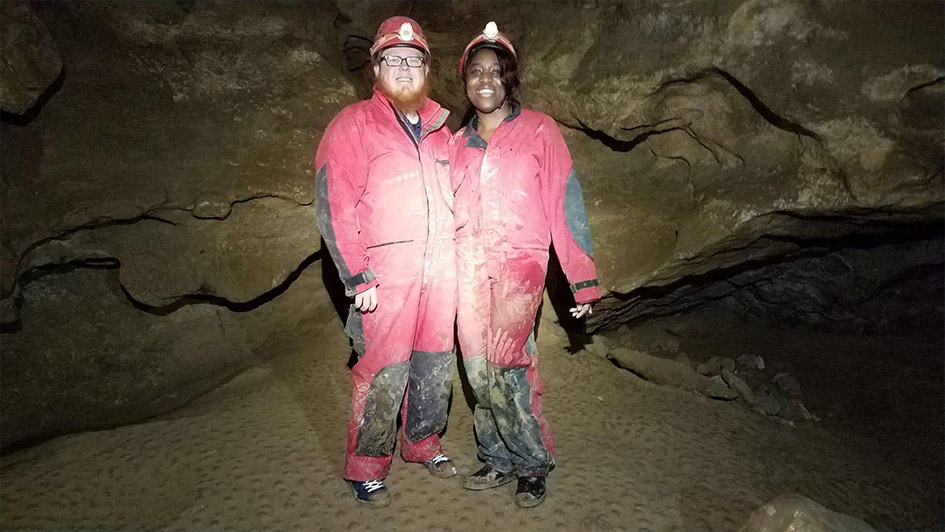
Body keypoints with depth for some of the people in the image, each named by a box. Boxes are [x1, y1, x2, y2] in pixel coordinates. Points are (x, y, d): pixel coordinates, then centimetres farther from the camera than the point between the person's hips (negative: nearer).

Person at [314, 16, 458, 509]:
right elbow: (333, 206, -9)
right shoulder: (353, 124, -3)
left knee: (435, 365, 13)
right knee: (384, 374, -2)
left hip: (441, 271, 6)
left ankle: (423, 442, 34)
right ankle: (366, 469, 17)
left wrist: (456, 256, 15)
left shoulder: (438, 127, 15)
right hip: (386, 276, -5)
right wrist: (357, 278, -14)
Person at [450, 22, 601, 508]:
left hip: (519, 262, -4)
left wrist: (583, 281, -8)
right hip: (468, 266, 5)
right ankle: (499, 460, 21)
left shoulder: (538, 131, 1)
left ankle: (533, 464, 2)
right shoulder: (458, 143, 14)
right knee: (479, 371, 4)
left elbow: (564, 204, -3)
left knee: (506, 364, -18)